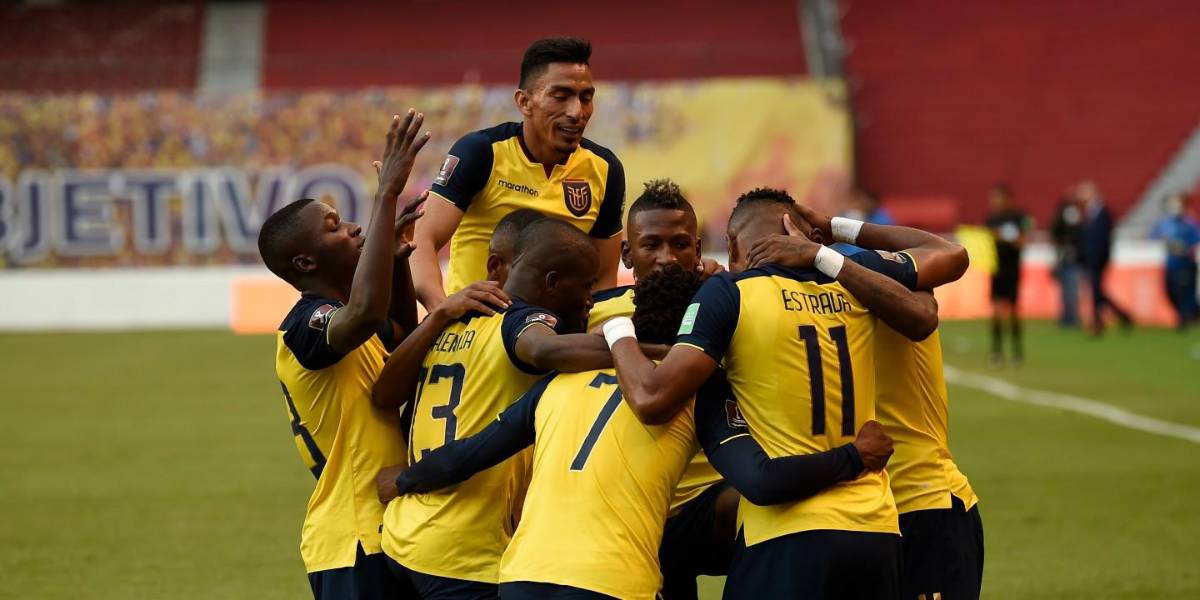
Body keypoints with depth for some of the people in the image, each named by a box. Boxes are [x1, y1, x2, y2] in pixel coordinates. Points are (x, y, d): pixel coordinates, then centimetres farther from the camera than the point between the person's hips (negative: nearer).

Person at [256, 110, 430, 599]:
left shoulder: (331, 319, 14)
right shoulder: (306, 326, -16)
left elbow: (402, 333, 35)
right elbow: (365, 311, -39)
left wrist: (397, 256, 16)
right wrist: (387, 194, -35)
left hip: (382, 535, 10)